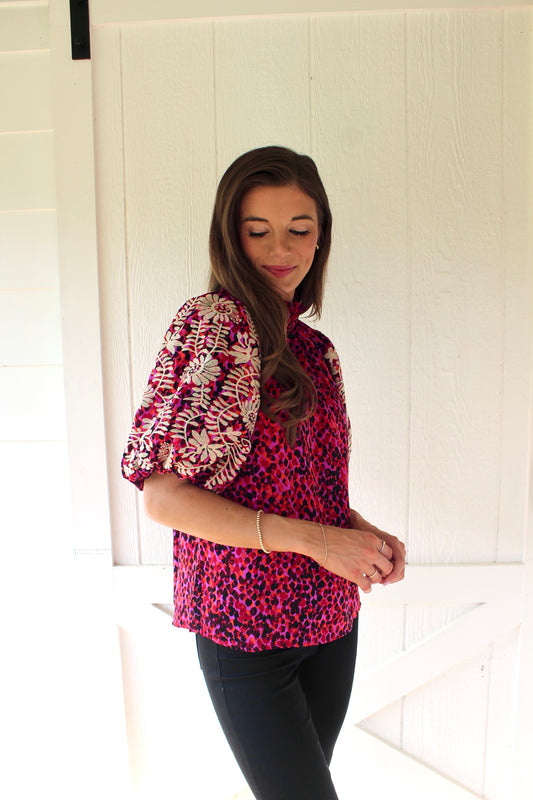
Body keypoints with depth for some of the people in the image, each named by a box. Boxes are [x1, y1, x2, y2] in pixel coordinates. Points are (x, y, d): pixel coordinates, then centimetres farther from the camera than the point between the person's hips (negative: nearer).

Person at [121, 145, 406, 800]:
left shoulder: (313, 347, 7)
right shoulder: (211, 320, -16)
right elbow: (161, 495, -19)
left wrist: (367, 535, -4)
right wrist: (313, 538, -22)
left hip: (330, 616, 7)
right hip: (245, 625, -6)